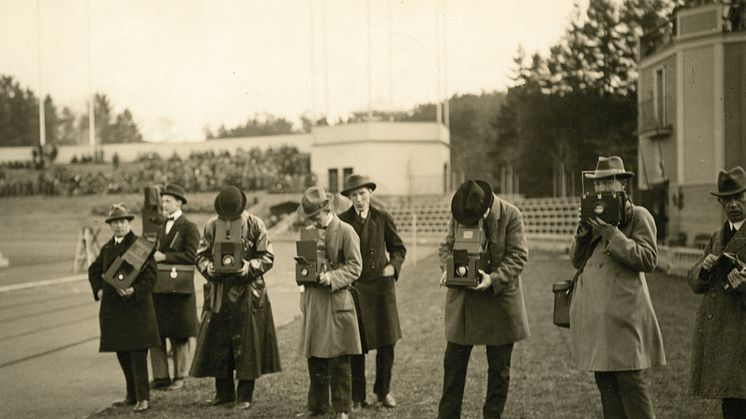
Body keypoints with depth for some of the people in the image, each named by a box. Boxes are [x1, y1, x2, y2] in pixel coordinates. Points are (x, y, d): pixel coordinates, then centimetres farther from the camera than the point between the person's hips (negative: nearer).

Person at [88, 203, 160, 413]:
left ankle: (142, 398, -3)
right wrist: (98, 290, 13)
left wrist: (135, 290, -23)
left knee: (138, 354, -7)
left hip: (137, 306, -6)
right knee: (122, 353, 11)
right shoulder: (107, 248, 12)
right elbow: (93, 270, 27)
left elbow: (150, 275, -11)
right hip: (113, 308, 6)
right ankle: (132, 394, 22)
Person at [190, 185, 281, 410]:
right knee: (217, 343, 6)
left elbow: (267, 257, -3)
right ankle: (224, 392, 21)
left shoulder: (255, 225, -5)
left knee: (247, 345, 0)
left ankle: (245, 395, 11)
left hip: (248, 293, -3)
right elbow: (201, 255, 8)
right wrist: (208, 267, -14)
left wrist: (250, 267, -20)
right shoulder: (211, 225, 2)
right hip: (219, 292, 3)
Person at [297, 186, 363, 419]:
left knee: (339, 361, -1)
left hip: (337, 301, -6)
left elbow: (354, 267, -8)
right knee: (314, 358, 10)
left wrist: (331, 277, -20)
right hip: (313, 302, 6)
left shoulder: (345, 231, -7)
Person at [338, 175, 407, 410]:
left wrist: (393, 266, -5)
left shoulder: (382, 218, 3)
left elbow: (398, 248, 13)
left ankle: (383, 391, 23)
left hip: (381, 285, 2)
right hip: (353, 287, -1)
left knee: (386, 343, 5)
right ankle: (357, 397, 12)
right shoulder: (343, 221, 0)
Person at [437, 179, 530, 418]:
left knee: (499, 367, 7)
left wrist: (494, 279, -25)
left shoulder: (511, 215, -13)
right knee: (453, 362, 9)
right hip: (462, 300, 3)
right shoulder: (457, 215, -3)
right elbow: (446, 246, 8)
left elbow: (518, 256, -12)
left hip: (500, 299, -3)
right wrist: (448, 268, -13)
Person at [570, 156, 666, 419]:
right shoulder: (594, 214, 18)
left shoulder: (639, 216, -1)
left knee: (630, 381, -8)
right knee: (604, 382, 9)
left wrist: (611, 233, -15)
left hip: (623, 311, -6)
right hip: (592, 312, 6)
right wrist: (583, 232, -2)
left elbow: (648, 260, -12)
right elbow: (576, 260, 17)